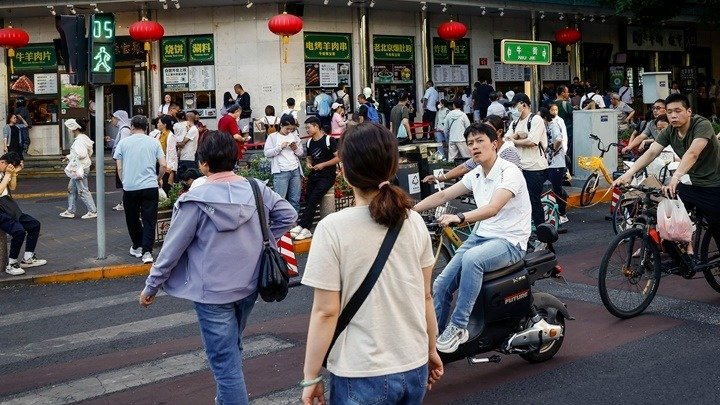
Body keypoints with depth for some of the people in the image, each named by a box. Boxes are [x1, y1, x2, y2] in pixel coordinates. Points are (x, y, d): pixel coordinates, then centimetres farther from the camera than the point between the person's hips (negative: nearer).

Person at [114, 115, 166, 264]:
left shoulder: (123, 143, 2)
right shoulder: (154, 143, 3)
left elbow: (119, 168, 4)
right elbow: (163, 165, 0)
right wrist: (159, 179, 18)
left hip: (130, 187, 0)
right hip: (150, 186, 0)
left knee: (132, 219, 17)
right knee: (149, 220, 2)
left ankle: (137, 247, 27)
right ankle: (147, 252, -6)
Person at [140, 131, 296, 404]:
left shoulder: (196, 200, -15)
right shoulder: (256, 189, -3)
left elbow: (173, 247, -10)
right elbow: (288, 215, 3)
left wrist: (151, 286, 1)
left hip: (213, 291, -6)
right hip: (249, 284, 6)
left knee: (224, 362, 1)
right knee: (233, 349, 26)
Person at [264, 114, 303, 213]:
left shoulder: (294, 136, 13)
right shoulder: (273, 137, 2)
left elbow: (301, 153, 18)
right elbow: (267, 153, -6)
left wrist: (296, 149, -3)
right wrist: (280, 147, -14)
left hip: (295, 171, 4)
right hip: (281, 172, -4)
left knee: (295, 200, 6)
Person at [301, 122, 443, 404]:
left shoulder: (333, 228, -15)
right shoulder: (414, 222, -2)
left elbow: (326, 312, -14)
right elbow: (426, 296, 5)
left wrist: (310, 377, -5)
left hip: (361, 376, -4)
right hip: (414, 369, 5)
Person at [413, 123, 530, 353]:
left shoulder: (509, 172, -15)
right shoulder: (476, 175, 9)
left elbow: (492, 208, -30)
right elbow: (443, 196, 13)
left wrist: (459, 218, -44)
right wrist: (411, 210, 2)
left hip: (509, 242, -8)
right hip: (481, 236, 8)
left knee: (471, 258, -38)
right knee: (441, 285, -7)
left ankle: (458, 327, -30)